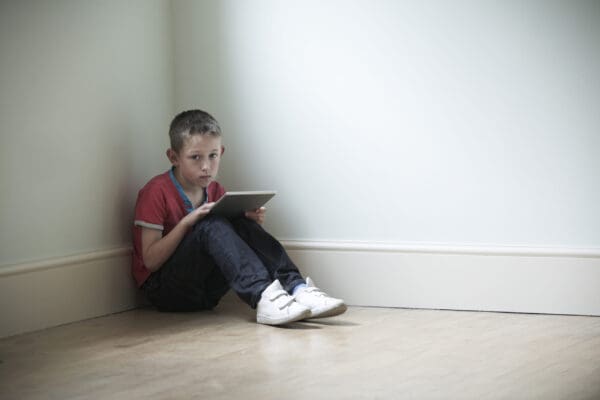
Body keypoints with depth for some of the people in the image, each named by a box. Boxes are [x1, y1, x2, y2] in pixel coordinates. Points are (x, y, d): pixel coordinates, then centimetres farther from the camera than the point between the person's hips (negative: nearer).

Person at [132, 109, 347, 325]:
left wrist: (250, 223, -10)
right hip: (162, 289, -6)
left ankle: (297, 288, -30)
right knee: (211, 226, -29)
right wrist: (188, 222, -24)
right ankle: (263, 297, -44)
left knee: (242, 224, -15)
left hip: (204, 291, 6)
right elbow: (150, 260, -16)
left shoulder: (215, 192, 9)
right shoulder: (157, 192, -10)